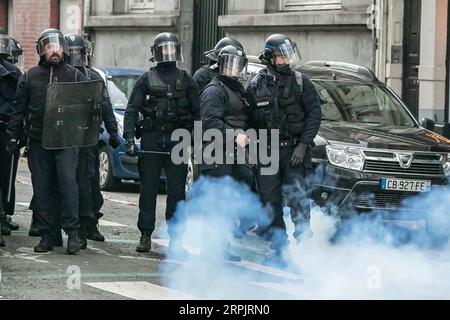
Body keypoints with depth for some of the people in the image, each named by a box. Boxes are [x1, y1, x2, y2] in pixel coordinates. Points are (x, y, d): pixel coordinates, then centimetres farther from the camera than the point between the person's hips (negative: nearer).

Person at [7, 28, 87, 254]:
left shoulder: (75, 75, 8)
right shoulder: (29, 77, 11)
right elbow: (18, 108, 12)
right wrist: (13, 136, 5)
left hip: (66, 140, -2)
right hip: (38, 141, 2)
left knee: (68, 181, -15)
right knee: (42, 189, 3)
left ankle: (72, 232, -11)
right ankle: (47, 236, 9)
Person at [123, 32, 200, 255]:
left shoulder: (186, 80, 9)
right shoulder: (146, 80, 5)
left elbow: (197, 113, 10)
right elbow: (131, 110, 0)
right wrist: (129, 139, -11)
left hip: (177, 141, 1)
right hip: (151, 140, -1)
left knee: (177, 191, 0)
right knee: (148, 190, 3)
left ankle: (175, 237, 6)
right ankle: (145, 236, 9)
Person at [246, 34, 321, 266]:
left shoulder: (300, 82, 2)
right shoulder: (256, 85, 9)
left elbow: (314, 114, -2)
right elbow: (249, 119, 13)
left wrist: (303, 144, -10)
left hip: (294, 150, -3)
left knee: (297, 198, -9)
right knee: (271, 202, 3)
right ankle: (278, 250, 10)